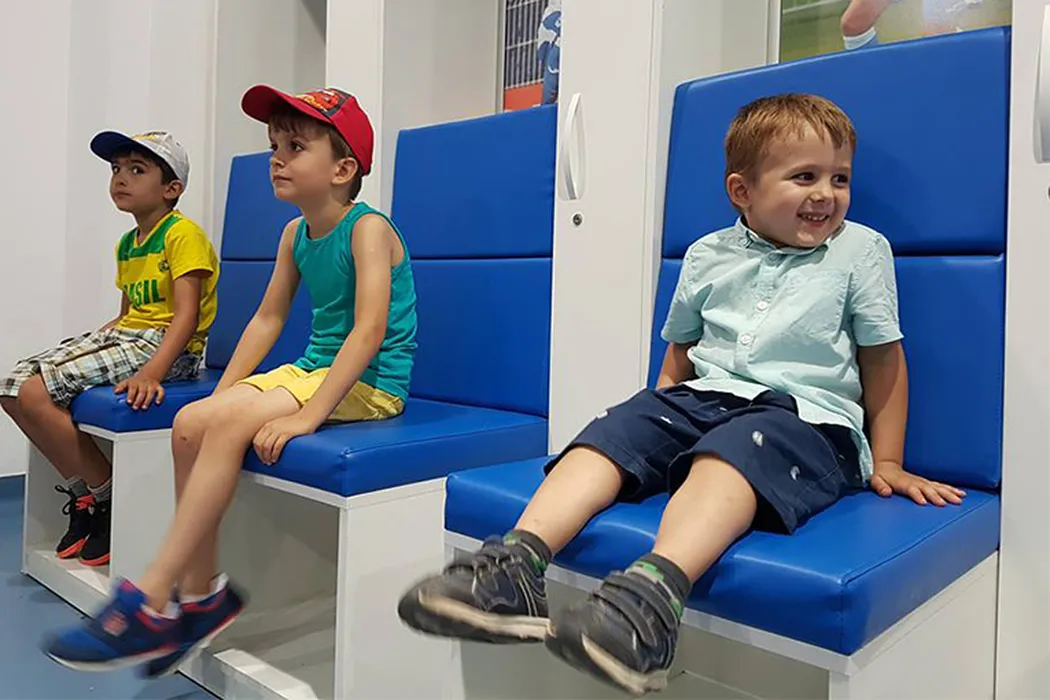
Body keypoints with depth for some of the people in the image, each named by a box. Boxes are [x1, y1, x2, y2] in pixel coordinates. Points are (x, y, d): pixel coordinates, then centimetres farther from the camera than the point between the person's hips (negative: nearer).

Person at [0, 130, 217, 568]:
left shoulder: (184, 234, -9)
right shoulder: (126, 244, 20)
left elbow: (187, 315, -20)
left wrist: (151, 372, -33)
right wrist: (83, 347, 13)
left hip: (166, 346, -9)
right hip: (124, 336, 9)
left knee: (37, 392, -21)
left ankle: (107, 498, -6)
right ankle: (85, 493, 3)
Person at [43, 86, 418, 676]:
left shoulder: (368, 228, -14)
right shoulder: (295, 233, 10)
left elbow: (370, 330, -25)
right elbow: (268, 318, 14)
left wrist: (307, 415, -30)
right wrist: (221, 393, 4)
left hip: (369, 385, -8)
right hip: (313, 369, 8)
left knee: (230, 422, -25)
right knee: (191, 422, -9)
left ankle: (152, 600, -14)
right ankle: (201, 592, 2)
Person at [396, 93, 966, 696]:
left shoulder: (862, 250, 12)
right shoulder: (708, 256, 17)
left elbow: (883, 361, 13)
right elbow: (680, 352, 26)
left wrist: (886, 462, 11)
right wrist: (657, 420, 16)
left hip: (808, 414, -3)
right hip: (703, 397, 4)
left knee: (731, 450, -37)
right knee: (616, 429, -24)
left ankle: (655, 588, -60)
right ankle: (519, 561, -39)